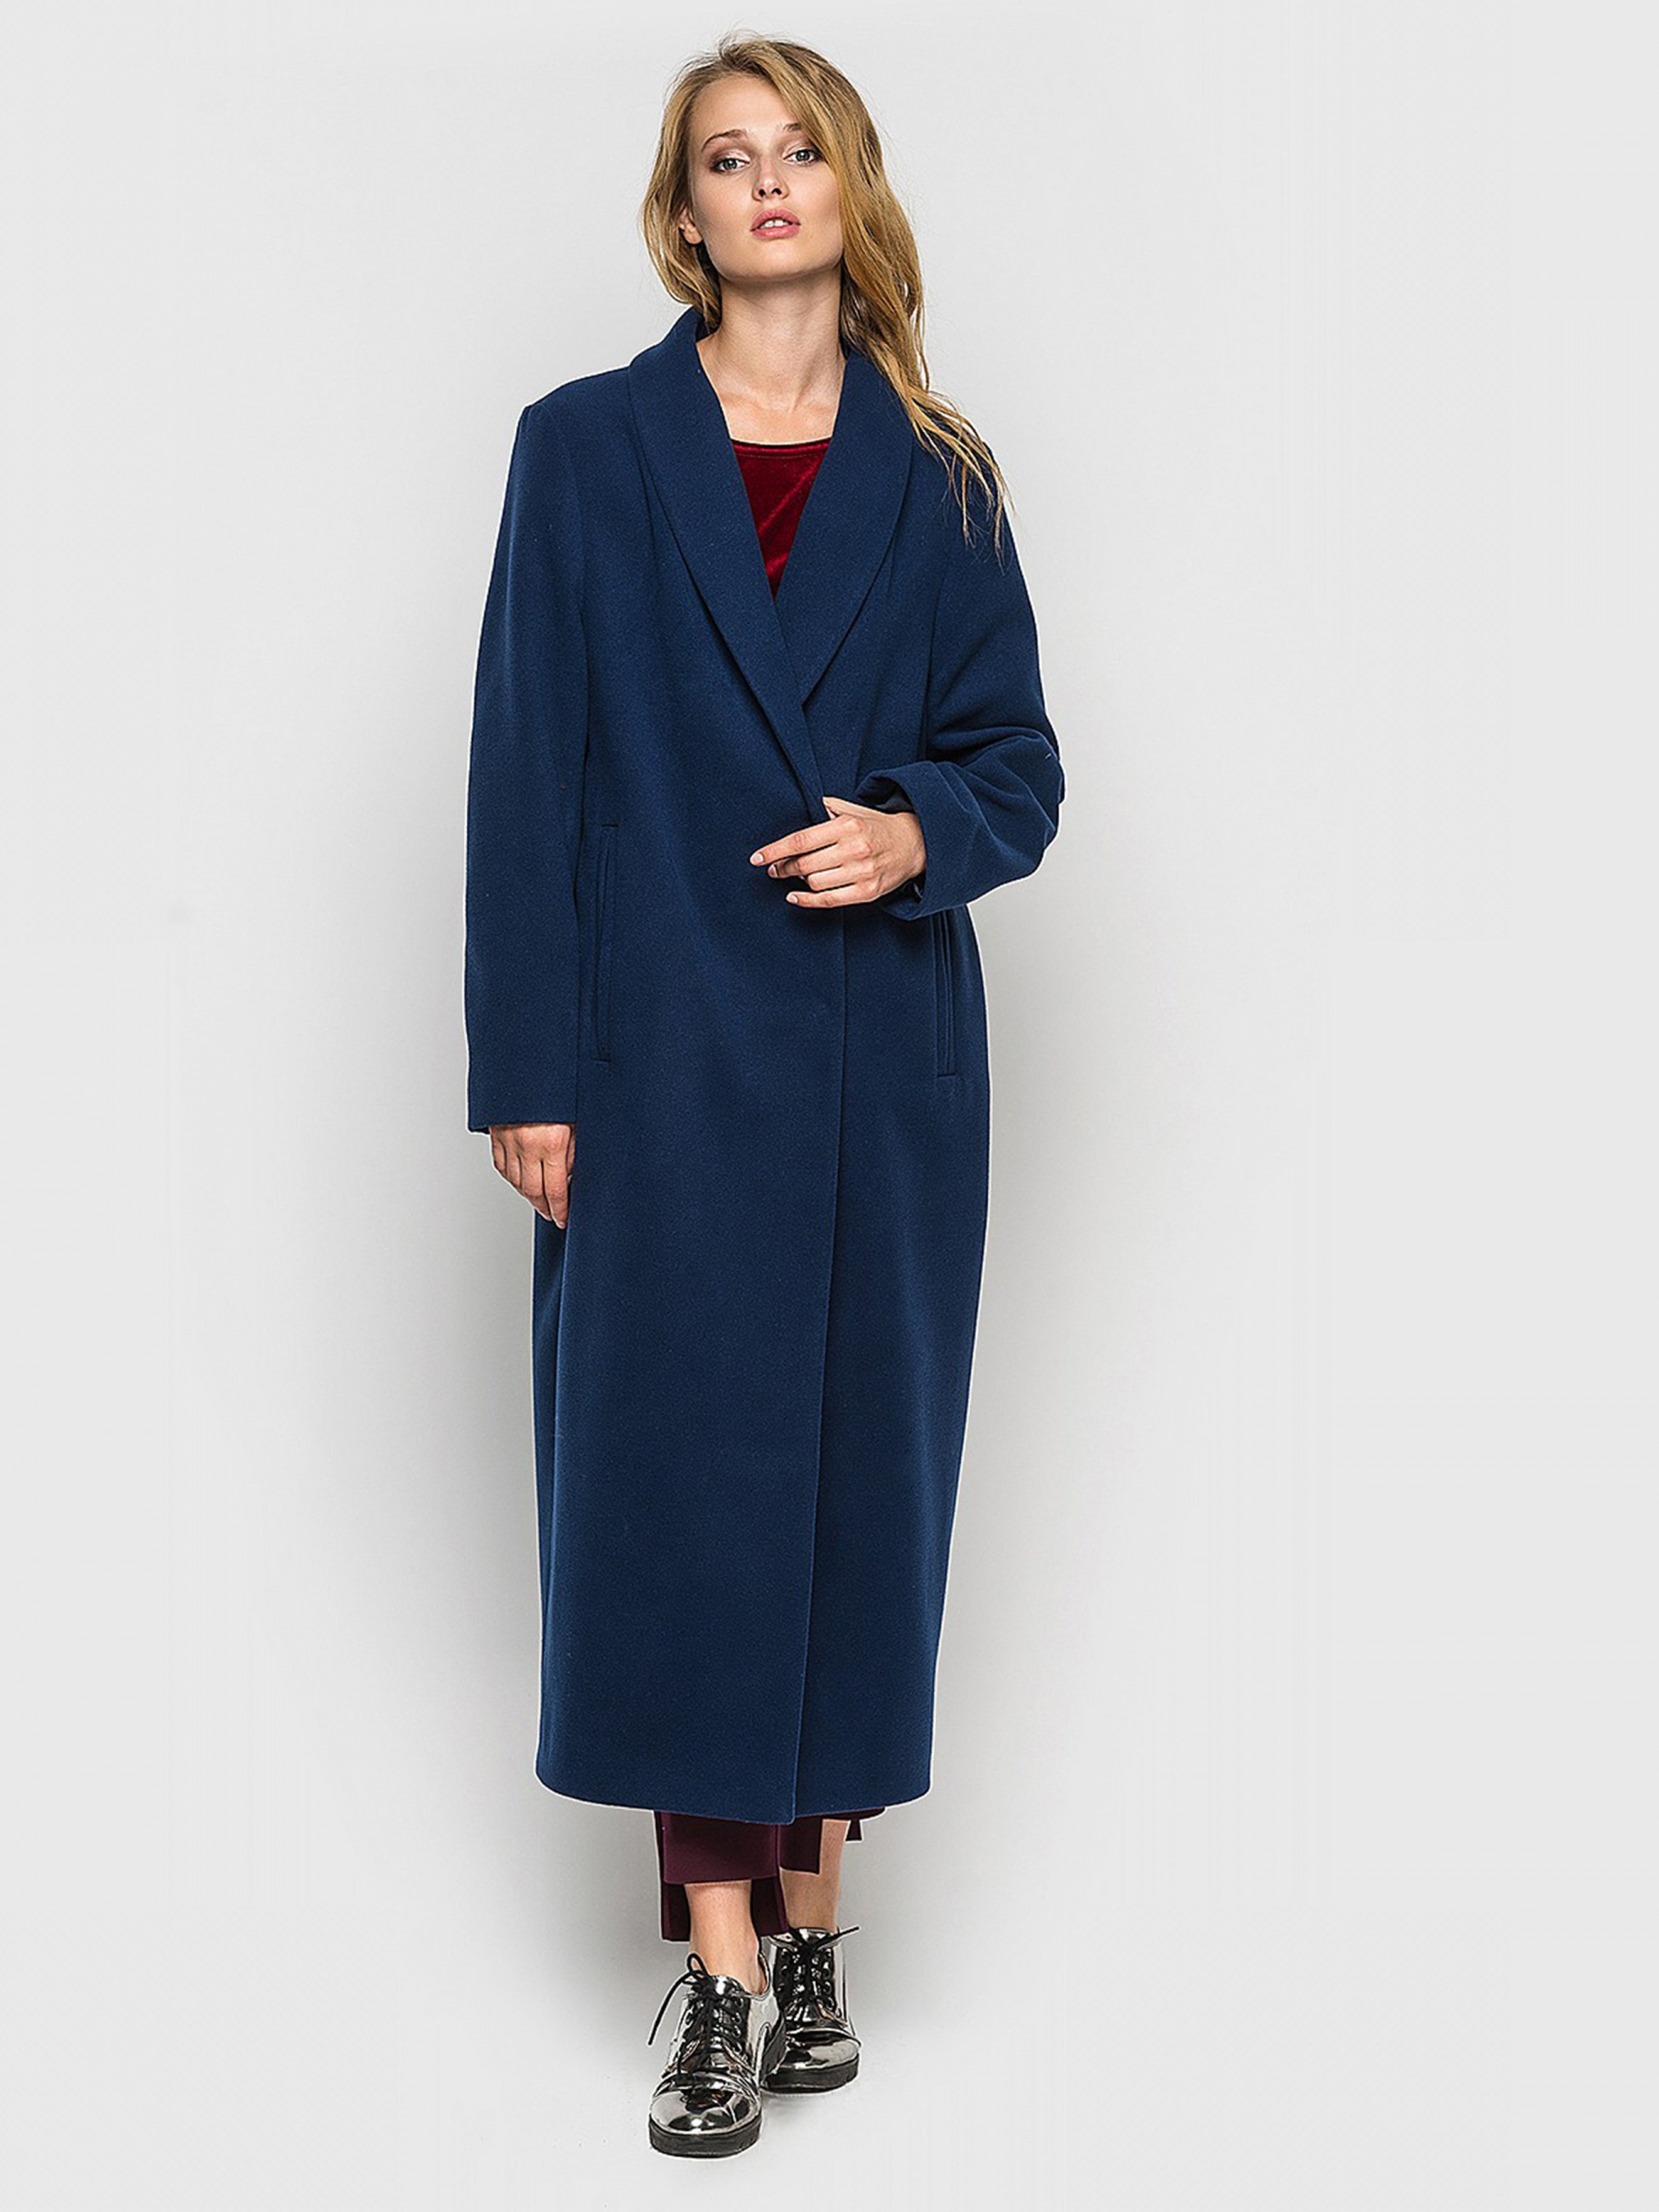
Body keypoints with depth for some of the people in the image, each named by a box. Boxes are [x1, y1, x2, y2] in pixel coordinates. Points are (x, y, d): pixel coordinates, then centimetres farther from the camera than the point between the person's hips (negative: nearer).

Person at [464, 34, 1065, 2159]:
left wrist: (918, 833, -13)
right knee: (675, 1467, -3)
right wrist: (530, 1067, -6)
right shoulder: (586, 449, 4)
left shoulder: (936, 476, 9)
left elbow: (1019, 763, 10)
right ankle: (726, 1966, 4)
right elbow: (524, 769, 0)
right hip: (669, 1051, -2)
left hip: (881, 1060, 2)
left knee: (859, 1463, 6)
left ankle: (808, 1912, 19)